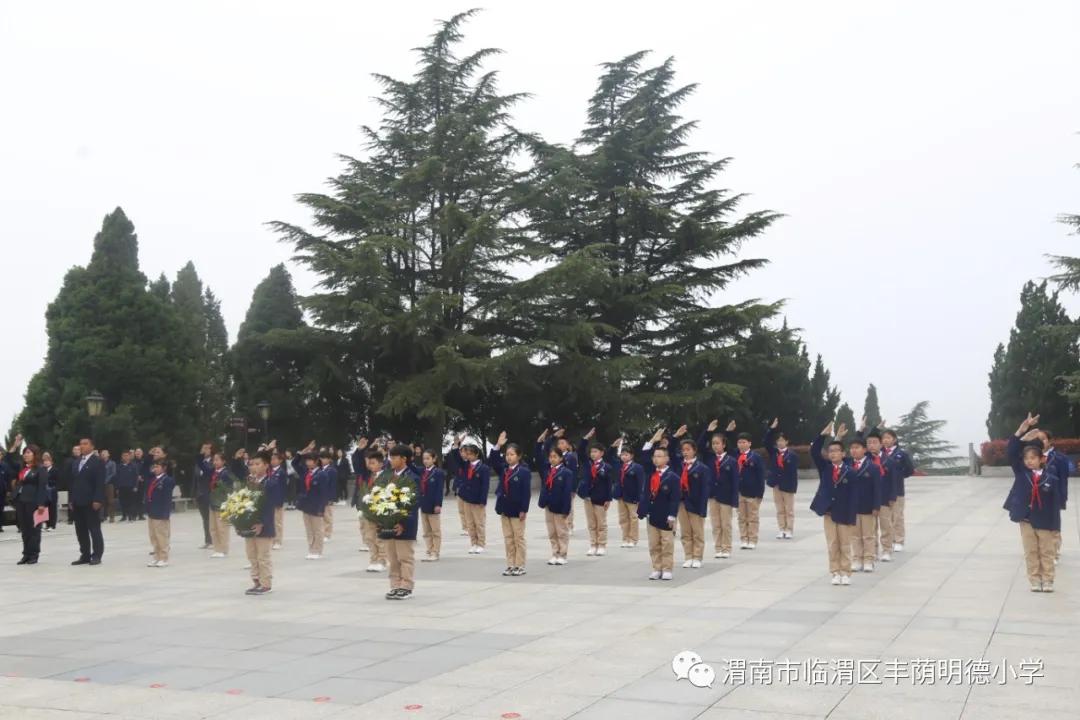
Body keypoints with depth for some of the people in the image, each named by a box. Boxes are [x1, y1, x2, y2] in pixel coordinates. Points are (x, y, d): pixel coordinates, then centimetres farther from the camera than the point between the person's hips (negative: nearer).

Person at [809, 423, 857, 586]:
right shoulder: (824, 467, 0)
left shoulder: (849, 471, -8)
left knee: (845, 545, 7)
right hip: (828, 512, 2)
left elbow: (852, 495, -7)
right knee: (832, 545, 7)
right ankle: (835, 573, 14)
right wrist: (824, 435, -19)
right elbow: (814, 452, -11)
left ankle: (846, 573, 16)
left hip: (844, 514, -2)